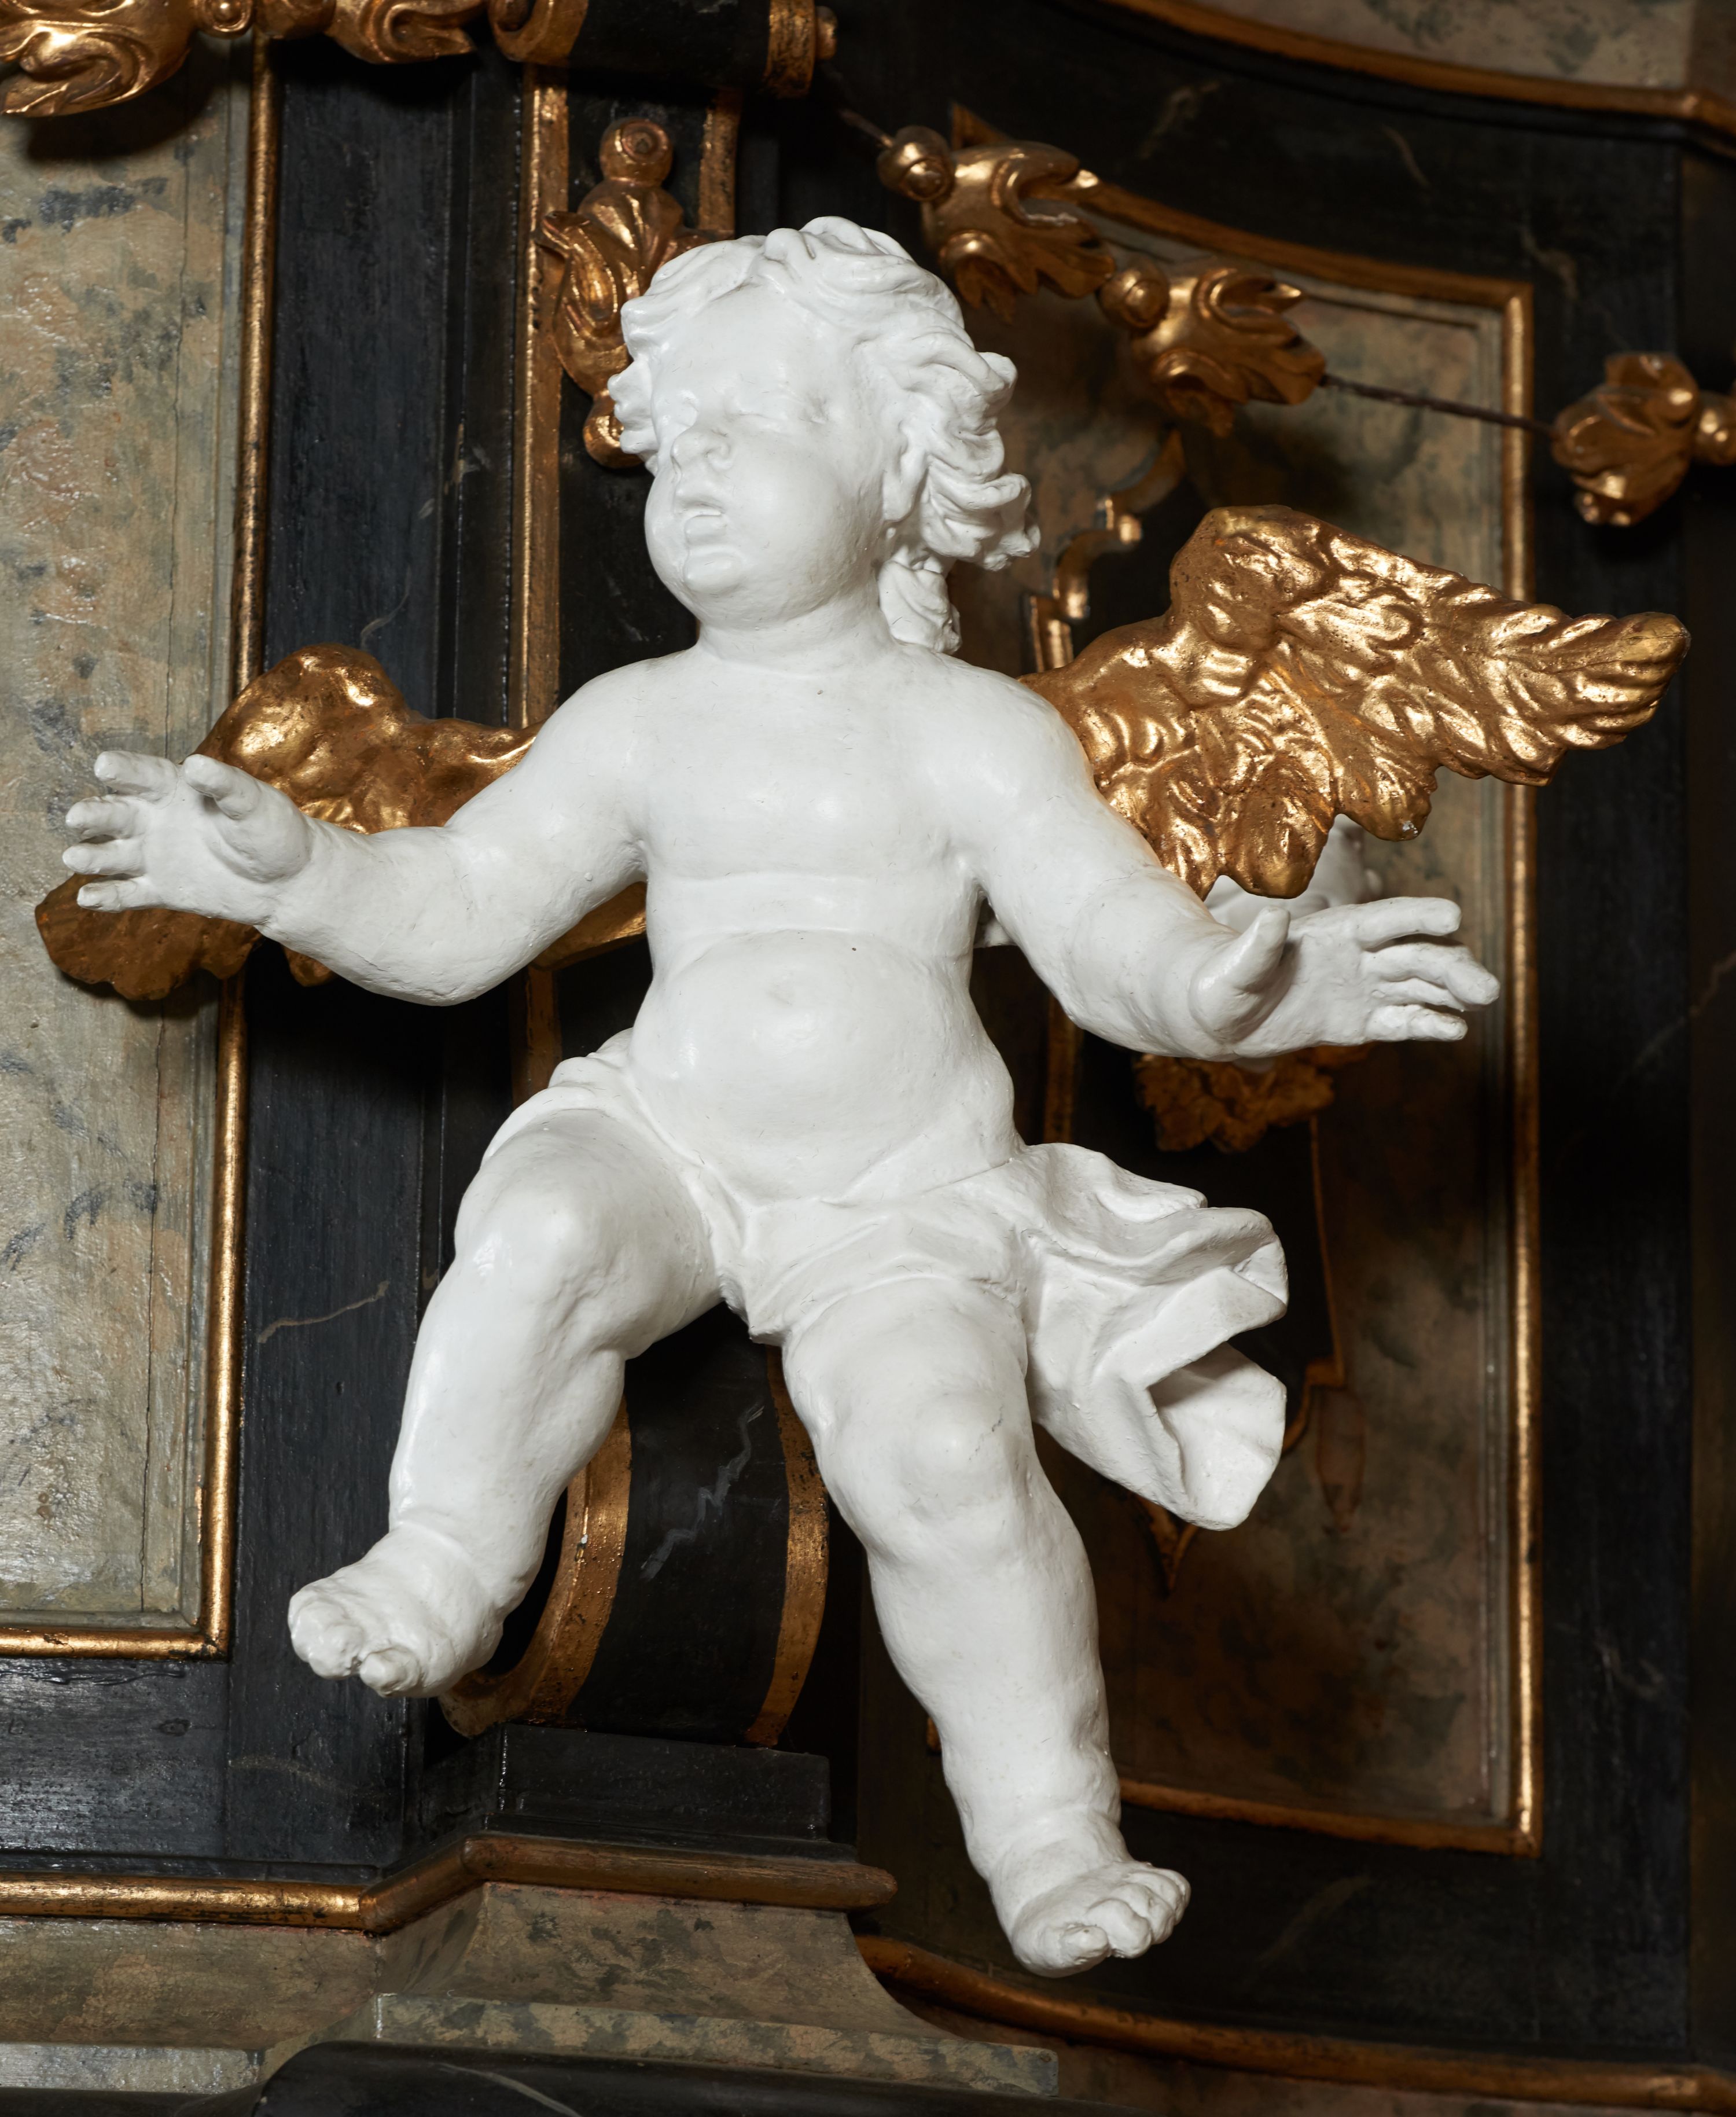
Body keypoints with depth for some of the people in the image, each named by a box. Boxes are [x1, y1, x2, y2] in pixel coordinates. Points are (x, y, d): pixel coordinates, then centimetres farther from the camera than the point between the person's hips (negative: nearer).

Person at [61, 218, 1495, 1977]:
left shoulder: (966, 731, 0)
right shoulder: (637, 725, 10)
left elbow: (1115, 937, -8)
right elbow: (455, 913, 13)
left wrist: (1242, 990, -29)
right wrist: (292, 871, -3)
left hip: (906, 1191, -2)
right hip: (671, 1139, 2)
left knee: (937, 1444, -28)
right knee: (541, 1236, -32)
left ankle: (1048, 1835, -15)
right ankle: (440, 1572, -16)